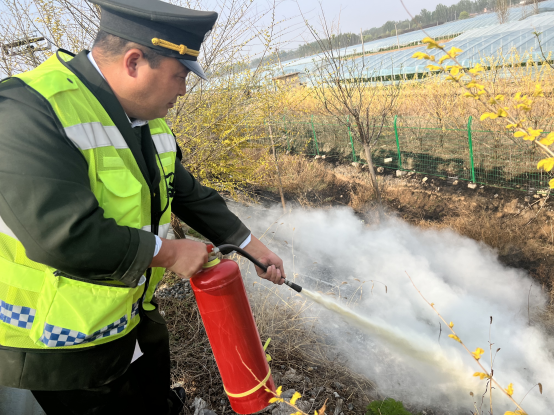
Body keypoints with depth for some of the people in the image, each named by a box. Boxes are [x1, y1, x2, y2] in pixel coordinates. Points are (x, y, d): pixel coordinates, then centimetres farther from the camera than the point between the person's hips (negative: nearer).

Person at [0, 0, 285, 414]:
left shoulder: (148, 121, 2)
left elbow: (191, 195, 9)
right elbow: (64, 236, -34)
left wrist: (252, 246, 8)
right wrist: (168, 252, -22)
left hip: (136, 316, 8)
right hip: (62, 346, -7)